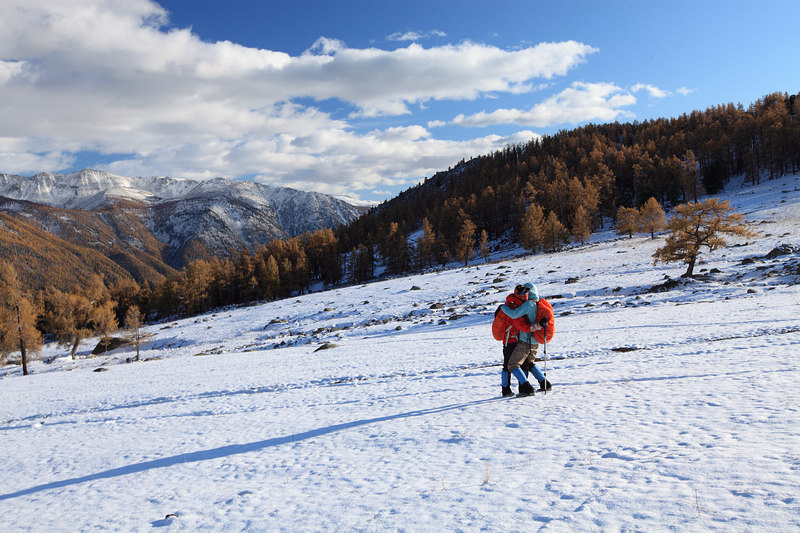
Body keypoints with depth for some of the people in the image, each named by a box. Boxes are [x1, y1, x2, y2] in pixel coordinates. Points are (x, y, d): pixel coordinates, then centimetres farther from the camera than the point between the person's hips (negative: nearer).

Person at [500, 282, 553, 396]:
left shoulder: (529, 304, -16)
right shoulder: (536, 304, 12)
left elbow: (514, 314, -24)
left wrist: (503, 307, -11)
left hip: (525, 341, -9)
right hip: (535, 342, 9)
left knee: (512, 365, -3)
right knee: (529, 363, 28)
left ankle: (527, 387, -12)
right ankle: (545, 384, 25)